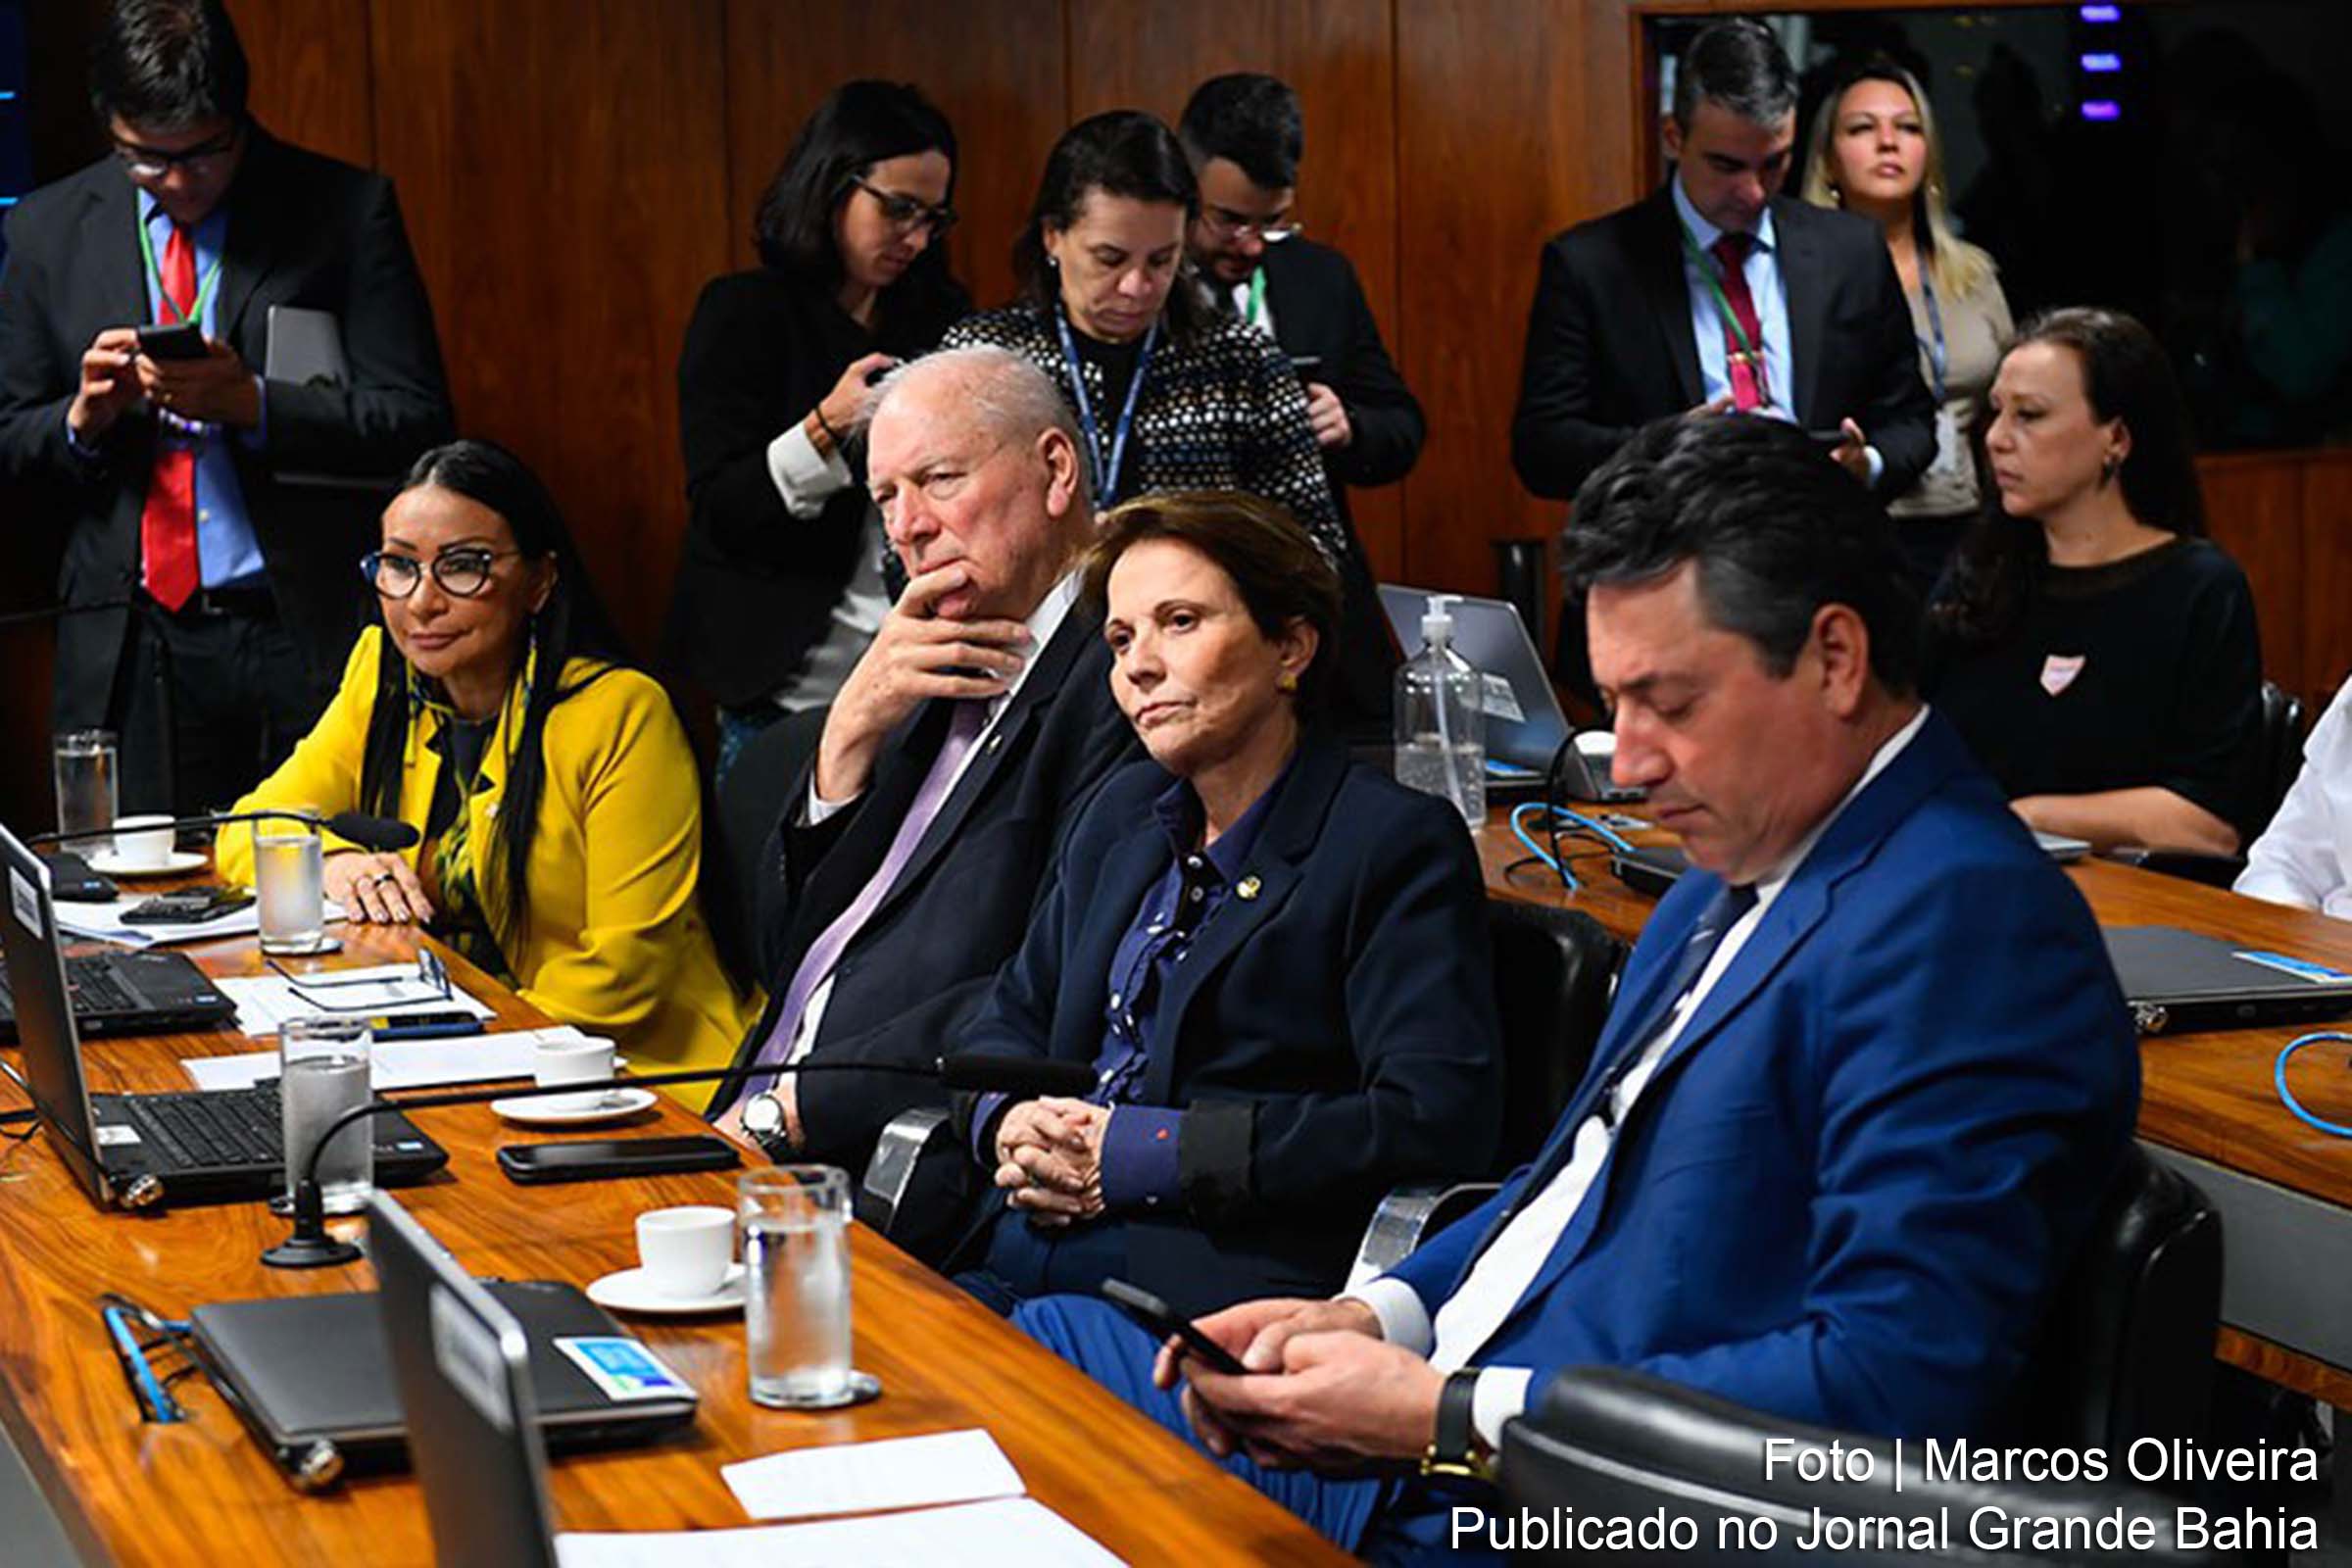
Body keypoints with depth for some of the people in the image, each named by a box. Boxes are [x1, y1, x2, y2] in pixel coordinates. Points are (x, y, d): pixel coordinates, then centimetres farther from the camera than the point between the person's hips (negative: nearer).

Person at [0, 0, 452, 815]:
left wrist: (252, 403, -17)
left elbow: (416, 422, -4)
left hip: (309, 635, -2)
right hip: (129, 648, 2)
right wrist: (83, 416, -9)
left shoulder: (346, 208, 0)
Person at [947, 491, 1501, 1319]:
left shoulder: (1399, 842, -4)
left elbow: (1438, 1119, -15)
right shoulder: (1126, 810, 20)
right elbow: (1012, 1017, 27)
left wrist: (1158, 1152, -16)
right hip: (1015, 1244, 7)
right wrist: (1011, 1123, 1)